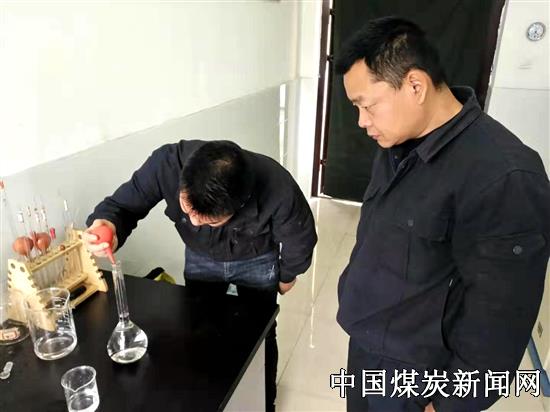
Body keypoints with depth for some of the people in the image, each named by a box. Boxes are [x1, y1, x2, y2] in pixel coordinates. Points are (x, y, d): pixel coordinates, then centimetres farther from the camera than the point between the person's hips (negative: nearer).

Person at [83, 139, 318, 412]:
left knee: (259, 338, 14)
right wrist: (107, 227, -46)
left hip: (257, 262, -1)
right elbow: (123, 205, -21)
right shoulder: (167, 163, -38)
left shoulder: (278, 190, -41)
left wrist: (287, 275, 2)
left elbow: (299, 238, -18)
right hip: (200, 258, 2)